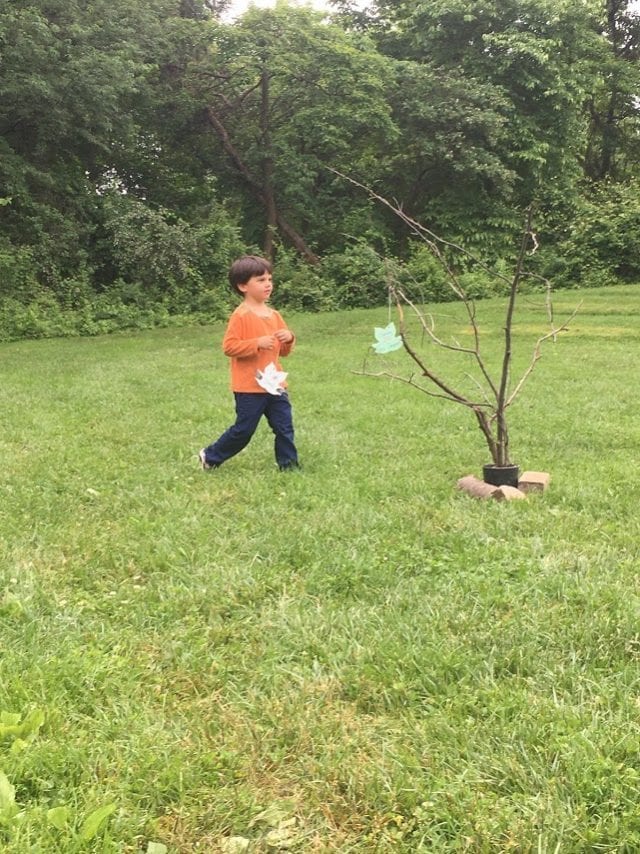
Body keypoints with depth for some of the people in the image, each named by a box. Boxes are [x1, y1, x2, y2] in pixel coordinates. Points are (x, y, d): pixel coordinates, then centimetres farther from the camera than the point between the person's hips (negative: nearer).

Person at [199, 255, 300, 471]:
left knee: (284, 427, 5)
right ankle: (210, 456, 20)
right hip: (249, 387, -6)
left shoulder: (274, 315, 10)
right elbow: (229, 346, -18)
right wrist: (257, 343, -25)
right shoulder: (241, 316, -12)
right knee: (243, 430, 2)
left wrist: (289, 339, -4)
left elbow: (284, 351, 18)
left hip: (275, 384, 7)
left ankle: (289, 465, 15)